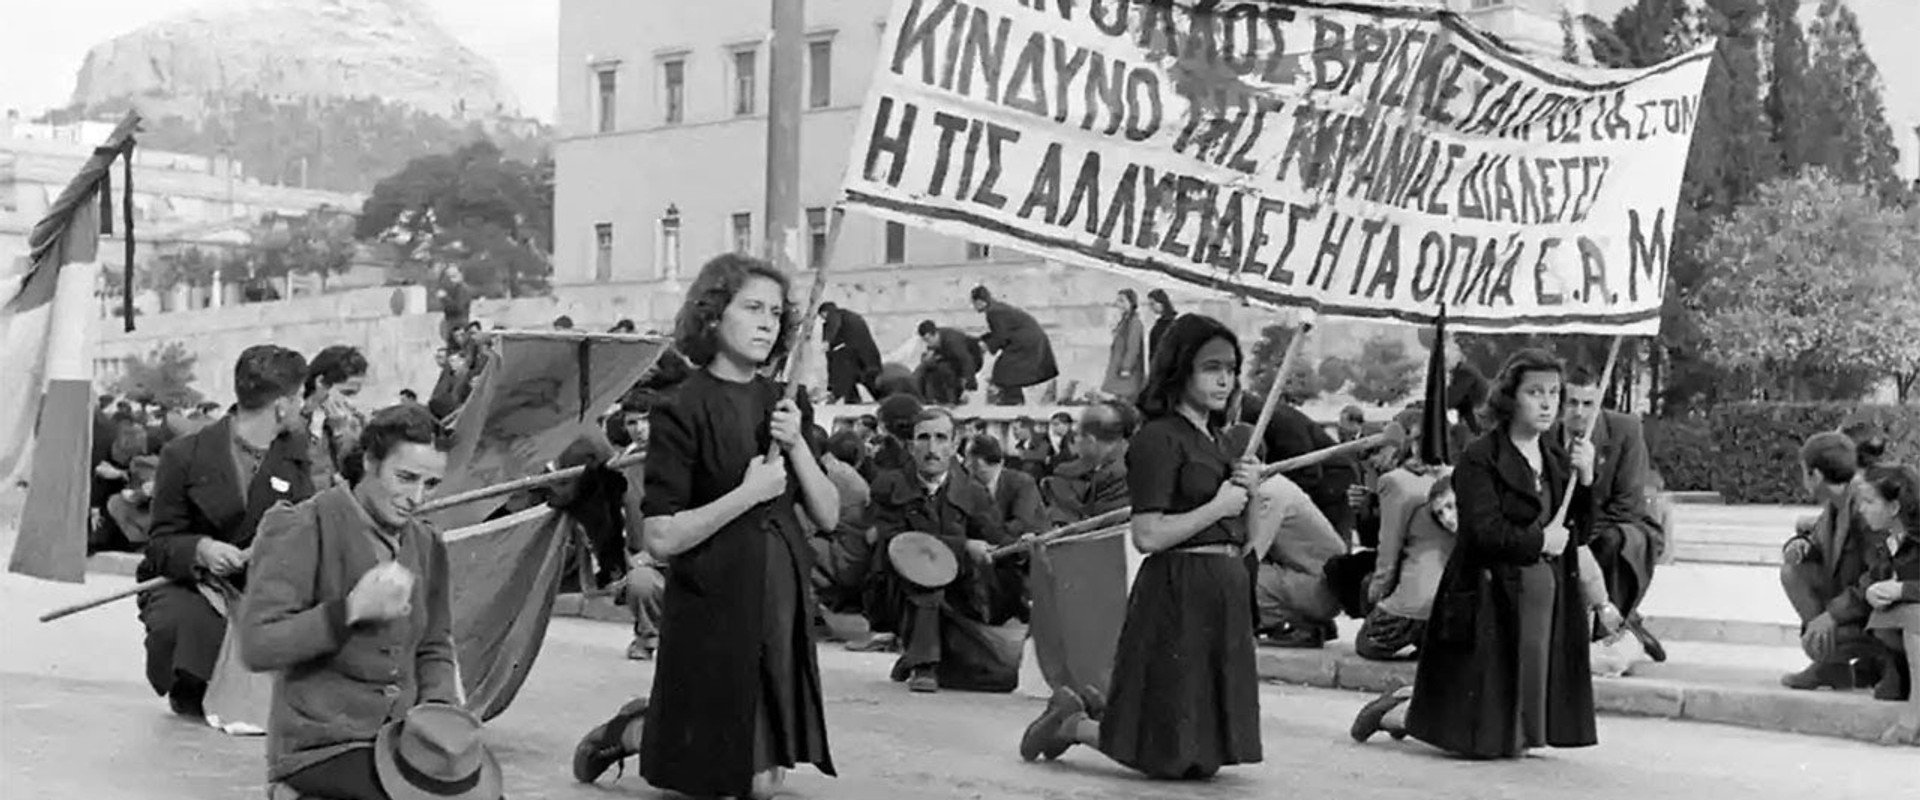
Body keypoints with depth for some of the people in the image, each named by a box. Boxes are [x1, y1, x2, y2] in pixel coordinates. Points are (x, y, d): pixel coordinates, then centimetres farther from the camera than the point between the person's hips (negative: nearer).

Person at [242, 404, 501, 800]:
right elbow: (255, 646, -17)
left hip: (402, 736, 7)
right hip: (320, 747, -6)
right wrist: (351, 610, -26)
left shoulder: (426, 544, 11)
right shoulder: (304, 529, -10)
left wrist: (439, 706, -3)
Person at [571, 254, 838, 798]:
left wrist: (796, 445, -10)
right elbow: (659, 539, -17)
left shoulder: (783, 403, 7)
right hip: (713, 610, -6)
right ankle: (635, 733, 25)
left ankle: (652, 722, 33)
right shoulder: (683, 410, -12)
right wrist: (748, 494, -21)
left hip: (783, 605, 6)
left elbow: (828, 517, 4)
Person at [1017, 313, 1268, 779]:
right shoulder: (1159, 438, -12)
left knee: (1207, 750, 14)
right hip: (1179, 591, -9)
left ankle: (1094, 710, 28)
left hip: (1224, 592, 9)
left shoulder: (1215, 438, 16)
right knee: (1175, 756, -2)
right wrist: (1218, 506, -14)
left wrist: (1247, 487, 3)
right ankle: (1072, 724, 16)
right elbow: (1147, 536, -20)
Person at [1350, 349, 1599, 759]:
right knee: (1481, 733, -4)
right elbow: (1486, 533, -21)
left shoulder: (1557, 457, 12)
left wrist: (1584, 479, -4)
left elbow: (1577, 531, 9)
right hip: (1492, 597, -7)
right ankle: (1394, 713, 22)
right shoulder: (1479, 460, -11)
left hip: (1549, 598, 7)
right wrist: (1539, 541, -9)